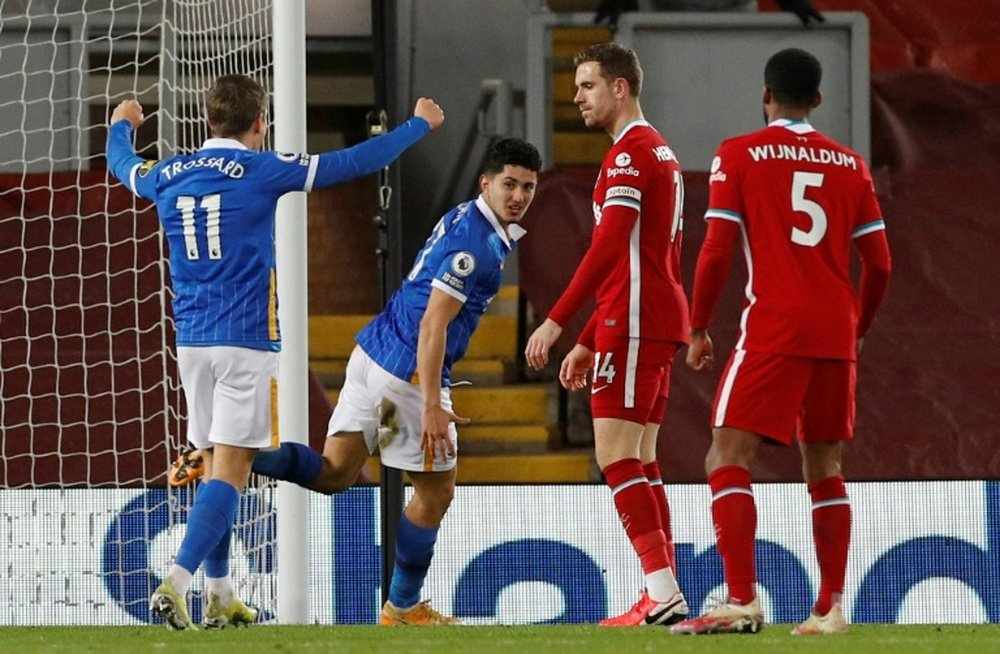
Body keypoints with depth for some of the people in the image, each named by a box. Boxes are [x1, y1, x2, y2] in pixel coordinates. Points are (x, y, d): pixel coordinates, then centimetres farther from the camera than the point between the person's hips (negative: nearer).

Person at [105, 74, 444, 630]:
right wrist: (419, 125, 12)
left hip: (192, 341, 6)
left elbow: (122, 163, 31)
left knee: (217, 465, 15)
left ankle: (220, 596, 18)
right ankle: (177, 583, -23)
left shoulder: (168, 176, 7)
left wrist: (122, 125, 54)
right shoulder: (261, 171, -8)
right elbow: (355, 163, -3)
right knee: (230, 468, -9)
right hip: (247, 340, -6)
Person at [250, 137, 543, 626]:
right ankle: (402, 607, 20)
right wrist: (433, 407, -25)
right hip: (407, 374, -9)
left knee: (334, 473, 6)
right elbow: (432, 325, -23)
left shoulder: (468, 219, 12)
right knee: (436, 492, 7)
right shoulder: (474, 244, -18)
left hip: (373, 354, 9)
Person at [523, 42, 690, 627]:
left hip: (636, 324, -10)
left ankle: (664, 595, -17)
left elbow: (609, 248, -22)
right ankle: (663, 596, 9)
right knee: (640, 460, 11)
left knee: (616, 456, -11)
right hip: (660, 321, 10)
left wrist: (557, 322, -23)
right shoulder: (660, 152, 21)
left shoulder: (630, 153, -11)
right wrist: (588, 343, 26)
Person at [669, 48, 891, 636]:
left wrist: (699, 329, 4)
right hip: (837, 333, 5)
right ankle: (831, 607, 9)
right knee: (825, 471, 13)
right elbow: (879, 263, 9)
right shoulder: (850, 164, 11)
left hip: (772, 332, -5)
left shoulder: (739, 156, 0)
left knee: (728, 460, -5)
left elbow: (717, 251, -7)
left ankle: (742, 601, -19)